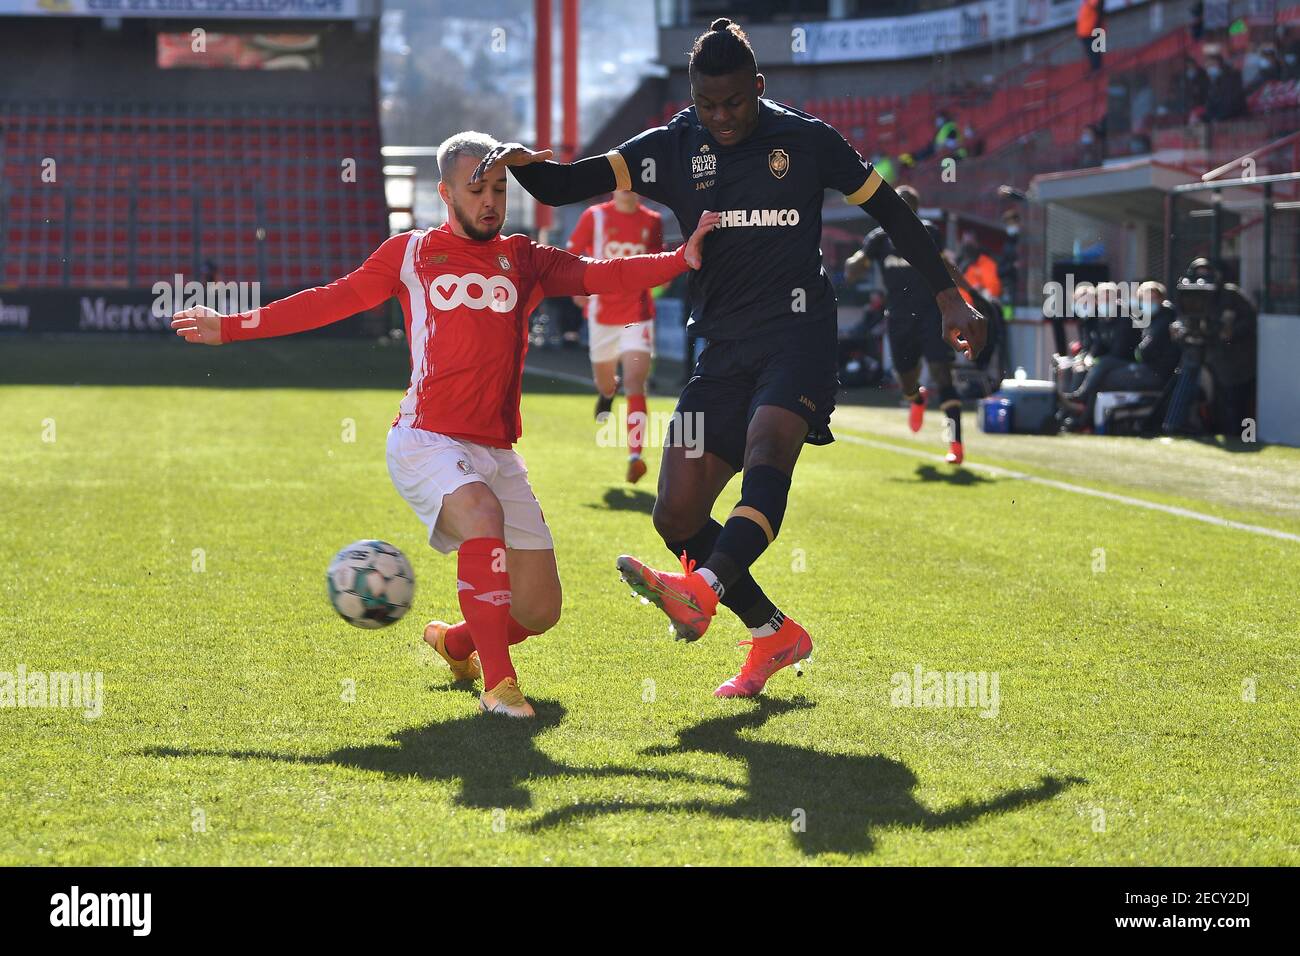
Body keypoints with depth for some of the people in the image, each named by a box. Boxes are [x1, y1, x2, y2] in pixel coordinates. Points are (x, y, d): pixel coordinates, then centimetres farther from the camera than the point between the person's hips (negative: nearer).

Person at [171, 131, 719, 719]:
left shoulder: (524, 260, 13)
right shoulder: (412, 253, 8)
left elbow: (600, 276, -1)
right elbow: (332, 301, 15)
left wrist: (680, 260, -17)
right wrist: (233, 327, 15)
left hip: (496, 451, 4)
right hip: (426, 439, -4)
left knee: (539, 612, 1)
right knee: (483, 516, -35)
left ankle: (454, 641, 34)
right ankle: (497, 684, -30)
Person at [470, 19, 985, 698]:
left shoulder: (805, 140, 1)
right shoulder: (674, 148, 4)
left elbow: (891, 212, 10)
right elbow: (565, 187, -4)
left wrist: (949, 301, 7)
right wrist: (521, 163, -27)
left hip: (799, 335, -4)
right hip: (723, 349, 4)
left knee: (766, 453, -33)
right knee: (677, 516, -2)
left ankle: (700, 592, -53)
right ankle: (775, 635, 15)